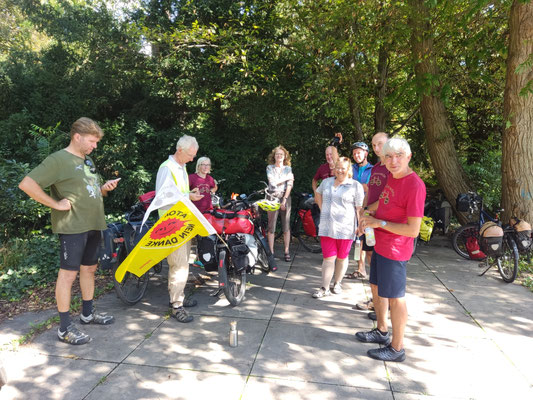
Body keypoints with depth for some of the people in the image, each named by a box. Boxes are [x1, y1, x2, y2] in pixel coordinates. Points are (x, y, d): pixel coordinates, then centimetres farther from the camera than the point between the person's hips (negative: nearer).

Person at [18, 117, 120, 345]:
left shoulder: (87, 161, 17)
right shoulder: (59, 159, -11)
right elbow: (26, 184, -20)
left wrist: (105, 189, 5)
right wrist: (56, 204, -19)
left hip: (93, 225, 9)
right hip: (72, 226, -9)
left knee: (89, 268, 17)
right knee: (69, 273, -3)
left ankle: (88, 313, 33)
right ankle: (64, 328, 7)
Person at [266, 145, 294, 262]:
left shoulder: (288, 168, 11)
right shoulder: (270, 168, 7)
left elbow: (289, 185, 0)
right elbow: (273, 182, -8)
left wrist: (284, 200, -10)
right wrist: (286, 178, -3)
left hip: (285, 197, 1)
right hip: (272, 197, -1)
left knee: (286, 226, 1)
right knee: (271, 227, -2)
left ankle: (287, 252, 7)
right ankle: (271, 252, 5)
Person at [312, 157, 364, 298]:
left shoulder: (355, 186, -2)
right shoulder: (326, 182, 10)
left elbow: (359, 208, -5)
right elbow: (318, 194, 30)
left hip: (345, 229, -2)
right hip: (326, 227, 3)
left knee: (342, 257, 11)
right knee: (328, 258, 1)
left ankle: (337, 284, 29)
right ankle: (325, 288, 7)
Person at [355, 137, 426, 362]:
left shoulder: (414, 186, -23)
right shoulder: (392, 177, 4)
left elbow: (413, 230, -25)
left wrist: (380, 223, -20)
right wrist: (367, 211, 31)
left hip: (395, 251, -10)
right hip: (380, 245, 10)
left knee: (394, 297, 3)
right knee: (376, 287, 22)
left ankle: (397, 349, 20)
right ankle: (382, 332, 42)